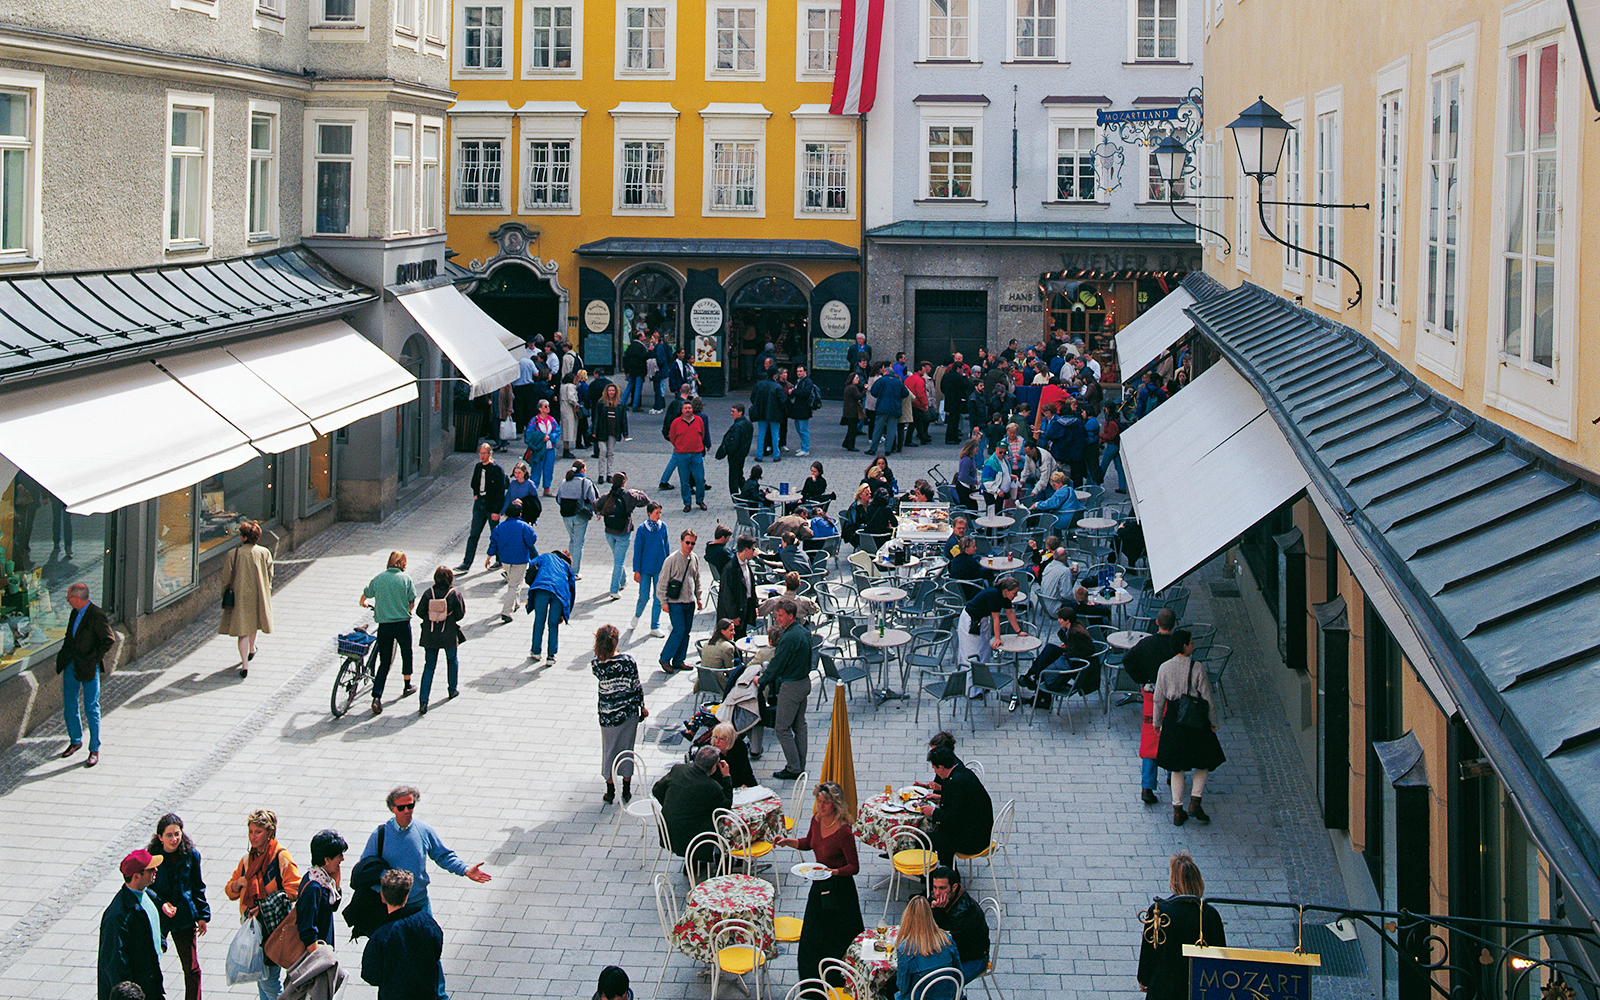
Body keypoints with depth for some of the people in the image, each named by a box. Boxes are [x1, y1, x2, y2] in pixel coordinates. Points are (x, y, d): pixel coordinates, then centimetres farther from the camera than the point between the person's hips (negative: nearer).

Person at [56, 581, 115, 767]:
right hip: (71, 666, 8)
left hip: (88, 668, -8)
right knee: (69, 706, 15)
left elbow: (109, 640, -17)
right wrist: (64, 655, 8)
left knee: (91, 709, -1)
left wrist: (93, 659, -17)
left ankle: (94, 750, 8)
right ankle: (75, 741, 33)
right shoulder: (75, 613, 8)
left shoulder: (96, 616, -17)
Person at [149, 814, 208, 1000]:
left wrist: (202, 915, 5)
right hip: (157, 919, -1)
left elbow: (198, 887, 5)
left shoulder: (191, 855, -6)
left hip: (184, 918, 1)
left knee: (192, 969, 5)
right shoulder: (152, 857, -13)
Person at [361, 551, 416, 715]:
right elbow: (412, 601, -4)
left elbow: (365, 595, 15)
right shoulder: (406, 578, -6)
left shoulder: (378, 578, 1)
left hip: (384, 626, 2)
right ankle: (407, 686, 38)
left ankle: (377, 697, -7)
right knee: (406, 654, 22)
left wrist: (363, 603, 39)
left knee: (384, 662, 6)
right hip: (402, 623, -2)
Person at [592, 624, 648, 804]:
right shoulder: (628, 661, -18)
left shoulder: (596, 664, -16)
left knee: (609, 750, 16)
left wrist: (600, 641, 4)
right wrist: (642, 706, 6)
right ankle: (626, 791, 24)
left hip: (608, 715, 0)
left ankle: (610, 792, 24)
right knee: (627, 749, 15)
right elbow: (636, 686, -10)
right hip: (629, 712, 0)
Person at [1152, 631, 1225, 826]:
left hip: (1173, 719, 3)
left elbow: (1159, 699, 2)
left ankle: (1178, 810, 13)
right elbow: (1207, 698, -9)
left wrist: (1157, 722, 15)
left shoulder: (1165, 668, -4)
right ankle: (1195, 802, 3)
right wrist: (1213, 722, 3)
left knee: (1177, 766, 13)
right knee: (1204, 762, 15)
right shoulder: (1197, 668, -14)